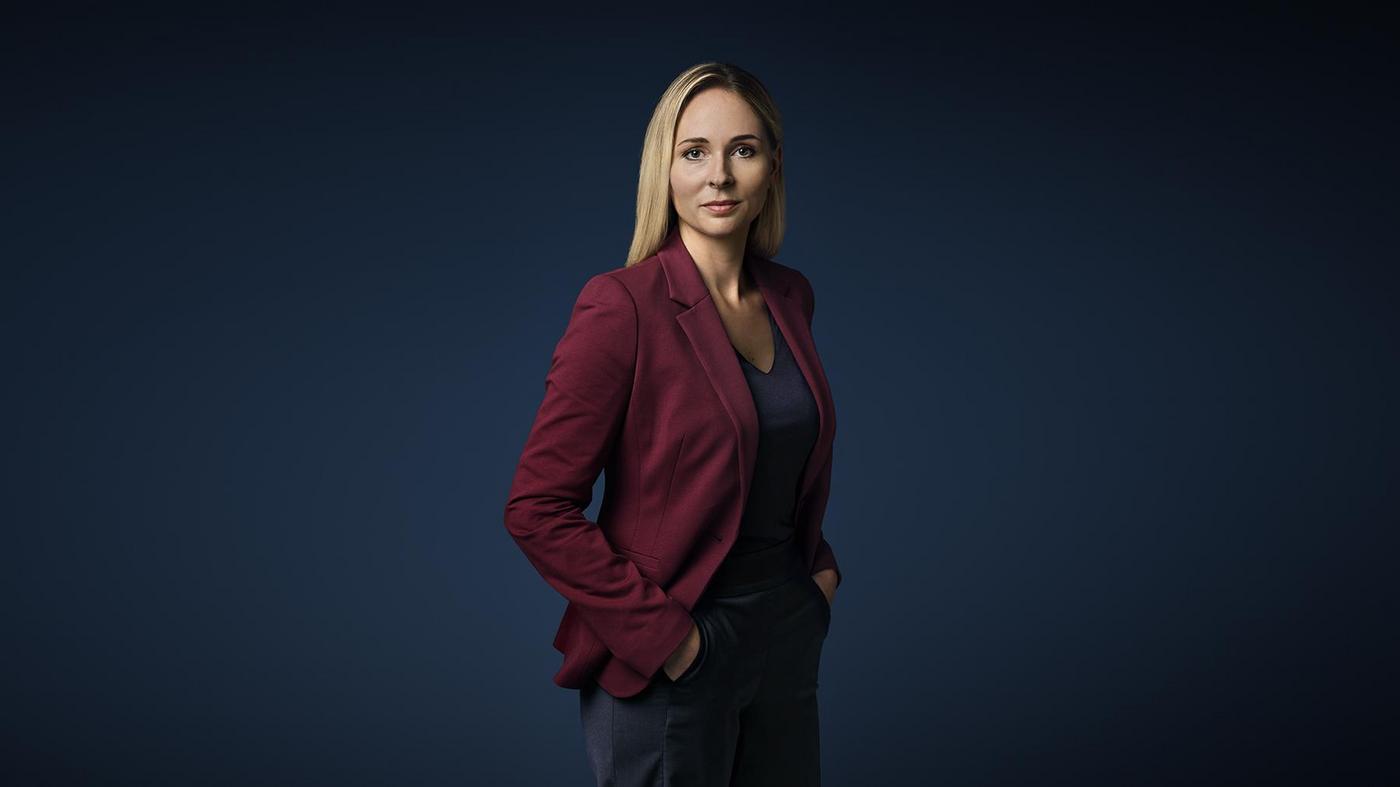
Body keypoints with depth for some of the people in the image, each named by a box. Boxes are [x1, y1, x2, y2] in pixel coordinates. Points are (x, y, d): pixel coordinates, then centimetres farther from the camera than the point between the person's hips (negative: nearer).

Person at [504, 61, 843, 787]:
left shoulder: (790, 297, 3)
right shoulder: (623, 307, -18)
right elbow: (537, 509, -18)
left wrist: (818, 563, 6)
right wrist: (654, 631, -18)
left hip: (791, 635, 7)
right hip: (670, 660, -6)